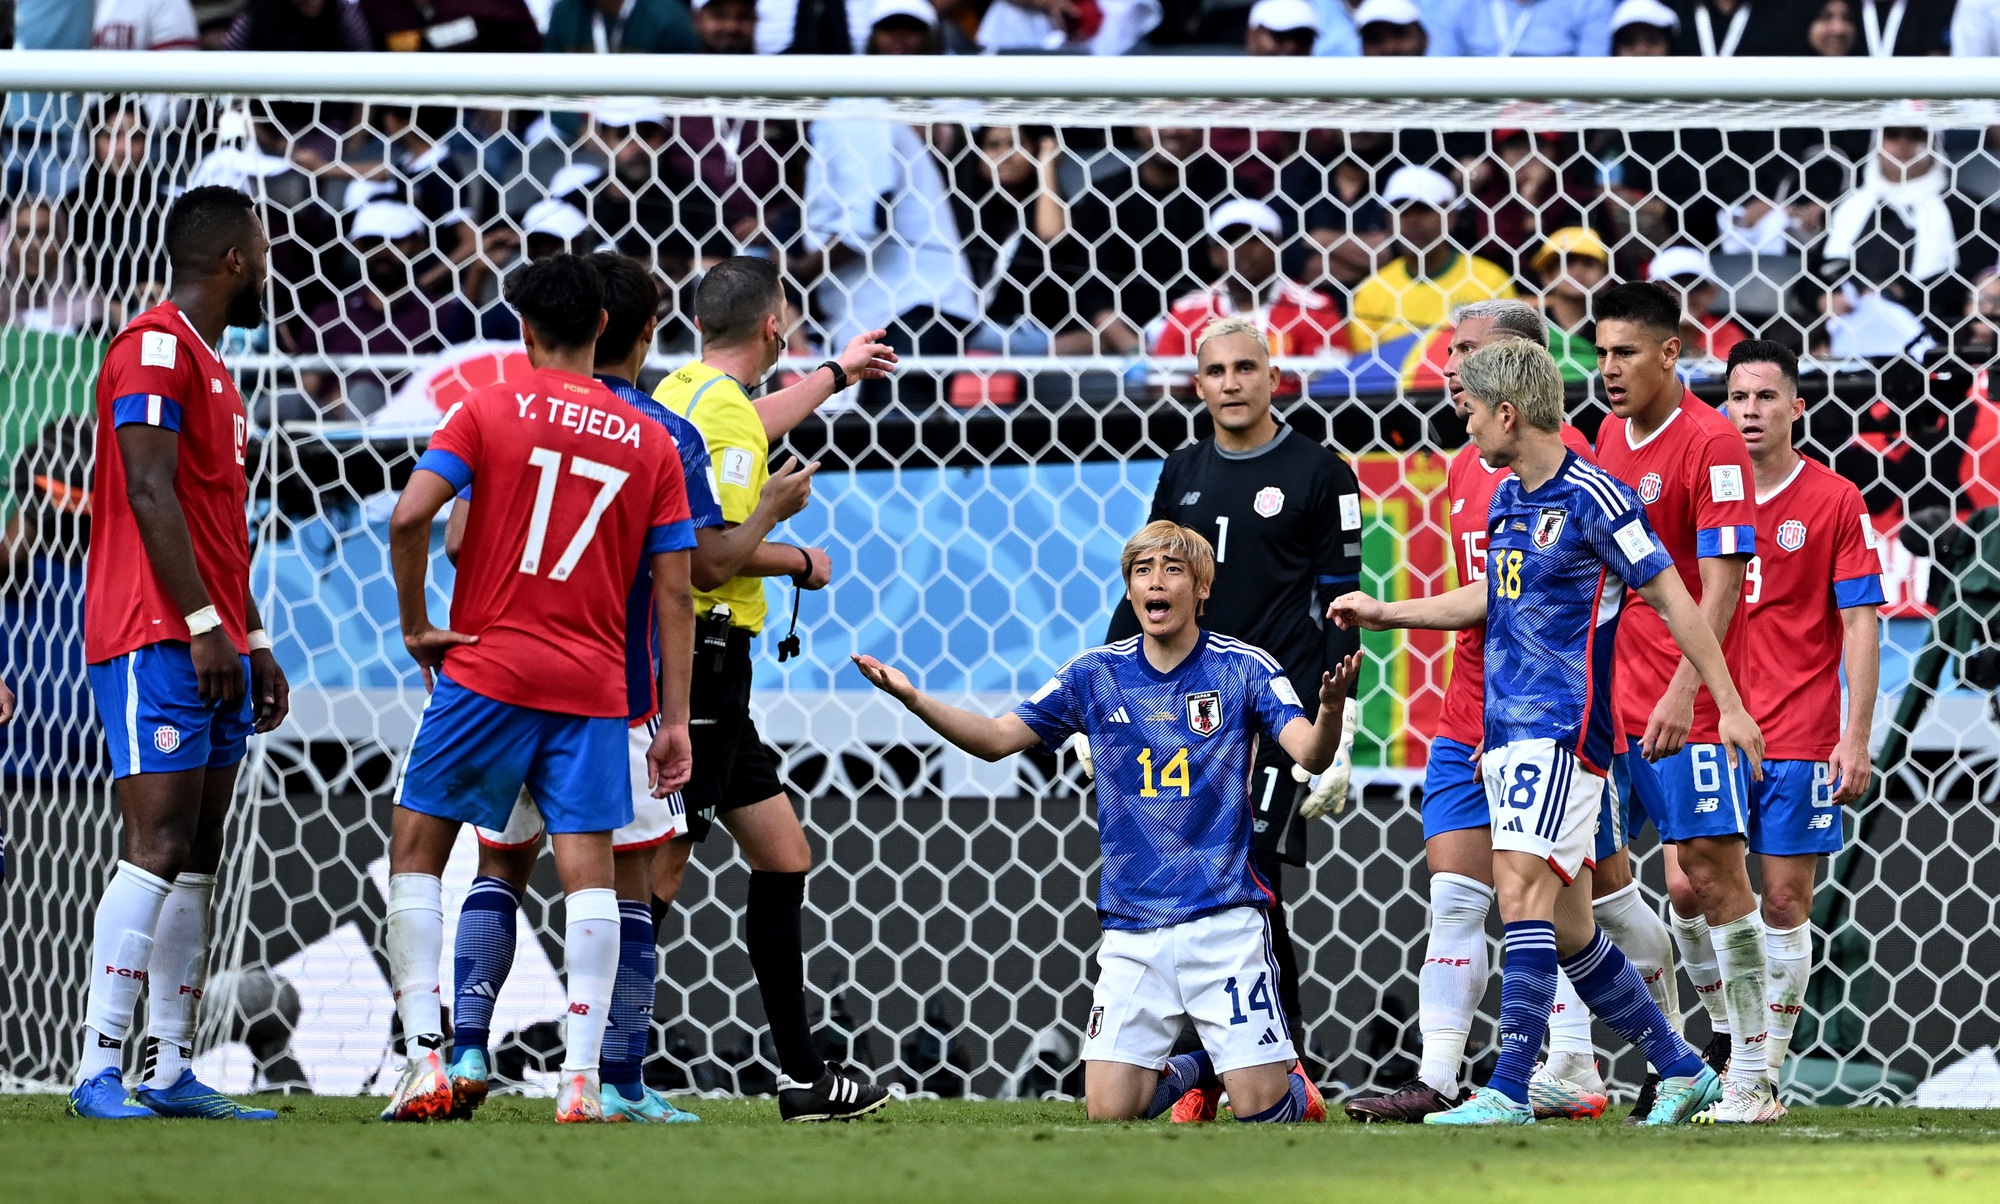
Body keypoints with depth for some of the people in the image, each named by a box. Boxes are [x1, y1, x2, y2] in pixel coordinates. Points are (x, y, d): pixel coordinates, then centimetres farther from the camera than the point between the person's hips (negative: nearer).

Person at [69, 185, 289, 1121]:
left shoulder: (209, 368, 22)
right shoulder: (155, 350, -9)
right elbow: (151, 495, -17)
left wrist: (254, 643, 23)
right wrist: (205, 624, -20)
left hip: (211, 650, 10)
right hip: (155, 645, -10)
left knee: (197, 864, 7)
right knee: (158, 849, -15)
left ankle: (173, 1073, 7)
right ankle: (99, 1070, -17)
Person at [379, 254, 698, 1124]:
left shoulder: (489, 411, -1)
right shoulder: (650, 441, 6)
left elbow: (409, 516, -14)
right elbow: (673, 594, 5)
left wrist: (415, 624, 0)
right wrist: (675, 720, 8)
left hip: (486, 668, -2)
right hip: (593, 685, 2)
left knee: (417, 848, 9)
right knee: (588, 867, 0)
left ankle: (425, 1062, -1)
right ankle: (581, 1078, -9)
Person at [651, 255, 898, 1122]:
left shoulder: (683, 394, 16)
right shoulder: (726, 409, -14)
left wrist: (836, 375, 54)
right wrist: (797, 561, -7)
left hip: (705, 668, 11)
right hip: (699, 659, -11)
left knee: (782, 858, 13)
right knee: (655, 878, -10)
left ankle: (802, 1075, 16)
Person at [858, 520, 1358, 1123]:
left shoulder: (1242, 667, -4)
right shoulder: (1096, 674, 4)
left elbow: (1310, 752, -17)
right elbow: (997, 738, 6)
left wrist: (1331, 708, -40)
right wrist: (912, 699, -9)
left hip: (1223, 915, -3)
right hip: (1131, 926, 3)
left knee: (1260, 1108, -10)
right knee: (1109, 1112, -6)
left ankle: (1293, 1082, 27)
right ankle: (1194, 1070, 26)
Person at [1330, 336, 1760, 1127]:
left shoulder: (1592, 499, -12)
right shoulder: (1507, 499, 14)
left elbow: (1672, 599, -11)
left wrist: (1728, 705, -12)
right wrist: (1386, 613, 32)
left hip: (1563, 731, -9)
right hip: (1509, 729, 9)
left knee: (1523, 890, -18)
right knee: (1568, 928, 9)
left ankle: (1509, 1091, -22)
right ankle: (1681, 1069, 20)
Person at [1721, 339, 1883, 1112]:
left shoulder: (1834, 501, -1)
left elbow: (1861, 626, -2)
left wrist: (1856, 737, -9)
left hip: (1799, 737, -3)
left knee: (1785, 904, -1)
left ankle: (1763, 1077, 4)